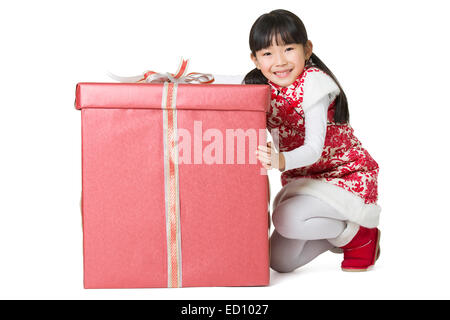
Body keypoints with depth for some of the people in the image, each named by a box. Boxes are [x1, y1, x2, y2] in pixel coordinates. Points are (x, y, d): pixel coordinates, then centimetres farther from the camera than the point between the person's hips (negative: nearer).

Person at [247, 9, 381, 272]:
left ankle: (359, 236, -4)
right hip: (302, 179, 7)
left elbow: (314, 149, -30)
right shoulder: (261, 89, -3)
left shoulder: (312, 83, -22)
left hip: (348, 176, -7)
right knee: (280, 261, 0)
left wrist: (281, 161, -49)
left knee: (286, 219, -30)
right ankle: (335, 233, 25)